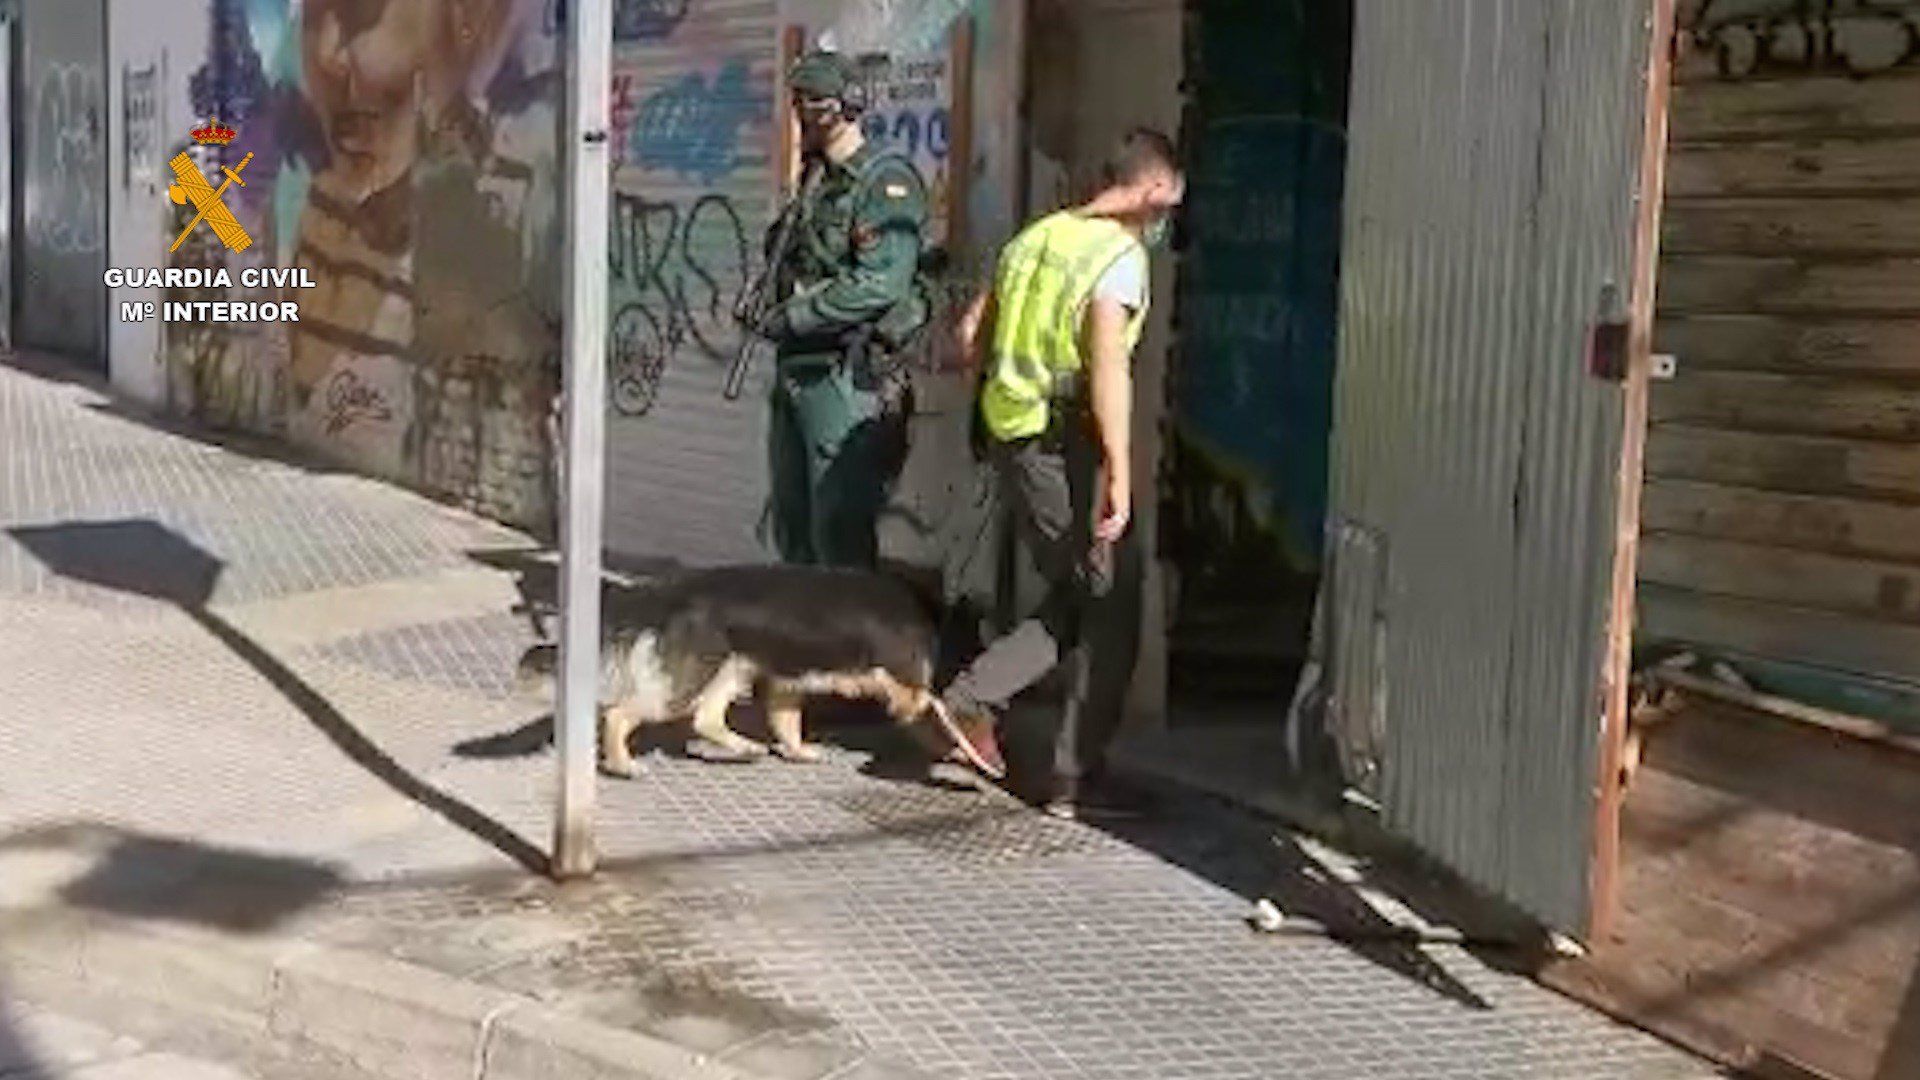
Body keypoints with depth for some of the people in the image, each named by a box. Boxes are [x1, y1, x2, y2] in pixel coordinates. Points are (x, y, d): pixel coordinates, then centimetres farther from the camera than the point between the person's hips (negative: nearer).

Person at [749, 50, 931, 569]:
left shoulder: (887, 183, -11)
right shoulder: (814, 184, 16)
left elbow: (880, 286, -22)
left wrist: (790, 317, -16)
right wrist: (771, 315, 0)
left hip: (846, 378, -9)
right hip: (793, 371, 9)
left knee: (840, 531, -7)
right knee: (791, 524, 14)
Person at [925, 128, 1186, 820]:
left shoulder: (1037, 237, 12)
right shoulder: (1121, 257, -11)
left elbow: (972, 334, 16)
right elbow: (1108, 372, -22)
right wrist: (1120, 476, -22)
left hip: (1008, 442, 8)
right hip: (1064, 450, -8)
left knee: (1073, 602, 19)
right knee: (1108, 613, 4)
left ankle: (970, 700, 9)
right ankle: (1076, 778, 7)